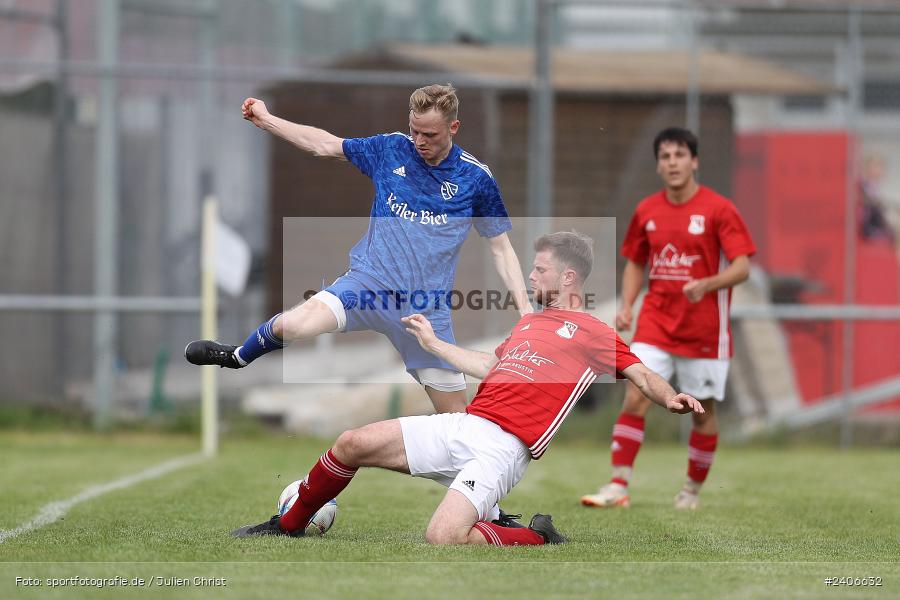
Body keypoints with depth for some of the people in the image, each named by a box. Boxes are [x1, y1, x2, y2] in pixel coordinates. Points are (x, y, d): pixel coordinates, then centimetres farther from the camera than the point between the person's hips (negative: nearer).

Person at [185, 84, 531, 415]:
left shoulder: (476, 179, -1)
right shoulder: (392, 150, 2)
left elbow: (501, 248, 6)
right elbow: (323, 145, 13)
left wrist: (525, 308, -4)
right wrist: (265, 119, 9)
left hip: (427, 308, 0)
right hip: (369, 283, 0)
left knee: (456, 417, -2)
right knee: (295, 325, -26)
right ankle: (238, 357, 7)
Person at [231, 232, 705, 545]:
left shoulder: (594, 335, 2)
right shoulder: (529, 322, 24)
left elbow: (641, 375, -6)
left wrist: (670, 398, -27)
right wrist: (433, 343, 42)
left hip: (503, 447, -8)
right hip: (462, 425, 8)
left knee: (444, 537, -30)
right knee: (352, 444, 1)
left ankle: (539, 539, -5)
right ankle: (289, 526, 21)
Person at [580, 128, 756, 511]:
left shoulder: (719, 210, -8)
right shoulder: (646, 211, 6)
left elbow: (742, 267, -11)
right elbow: (635, 263, 18)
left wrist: (706, 285, -28)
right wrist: (626, 307, 3)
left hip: (705, 328, -3)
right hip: (655, 322, 3)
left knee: (703, 411, 6)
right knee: (635, 399, -11)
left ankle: (692, 490, 22)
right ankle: (618, 487, -11)